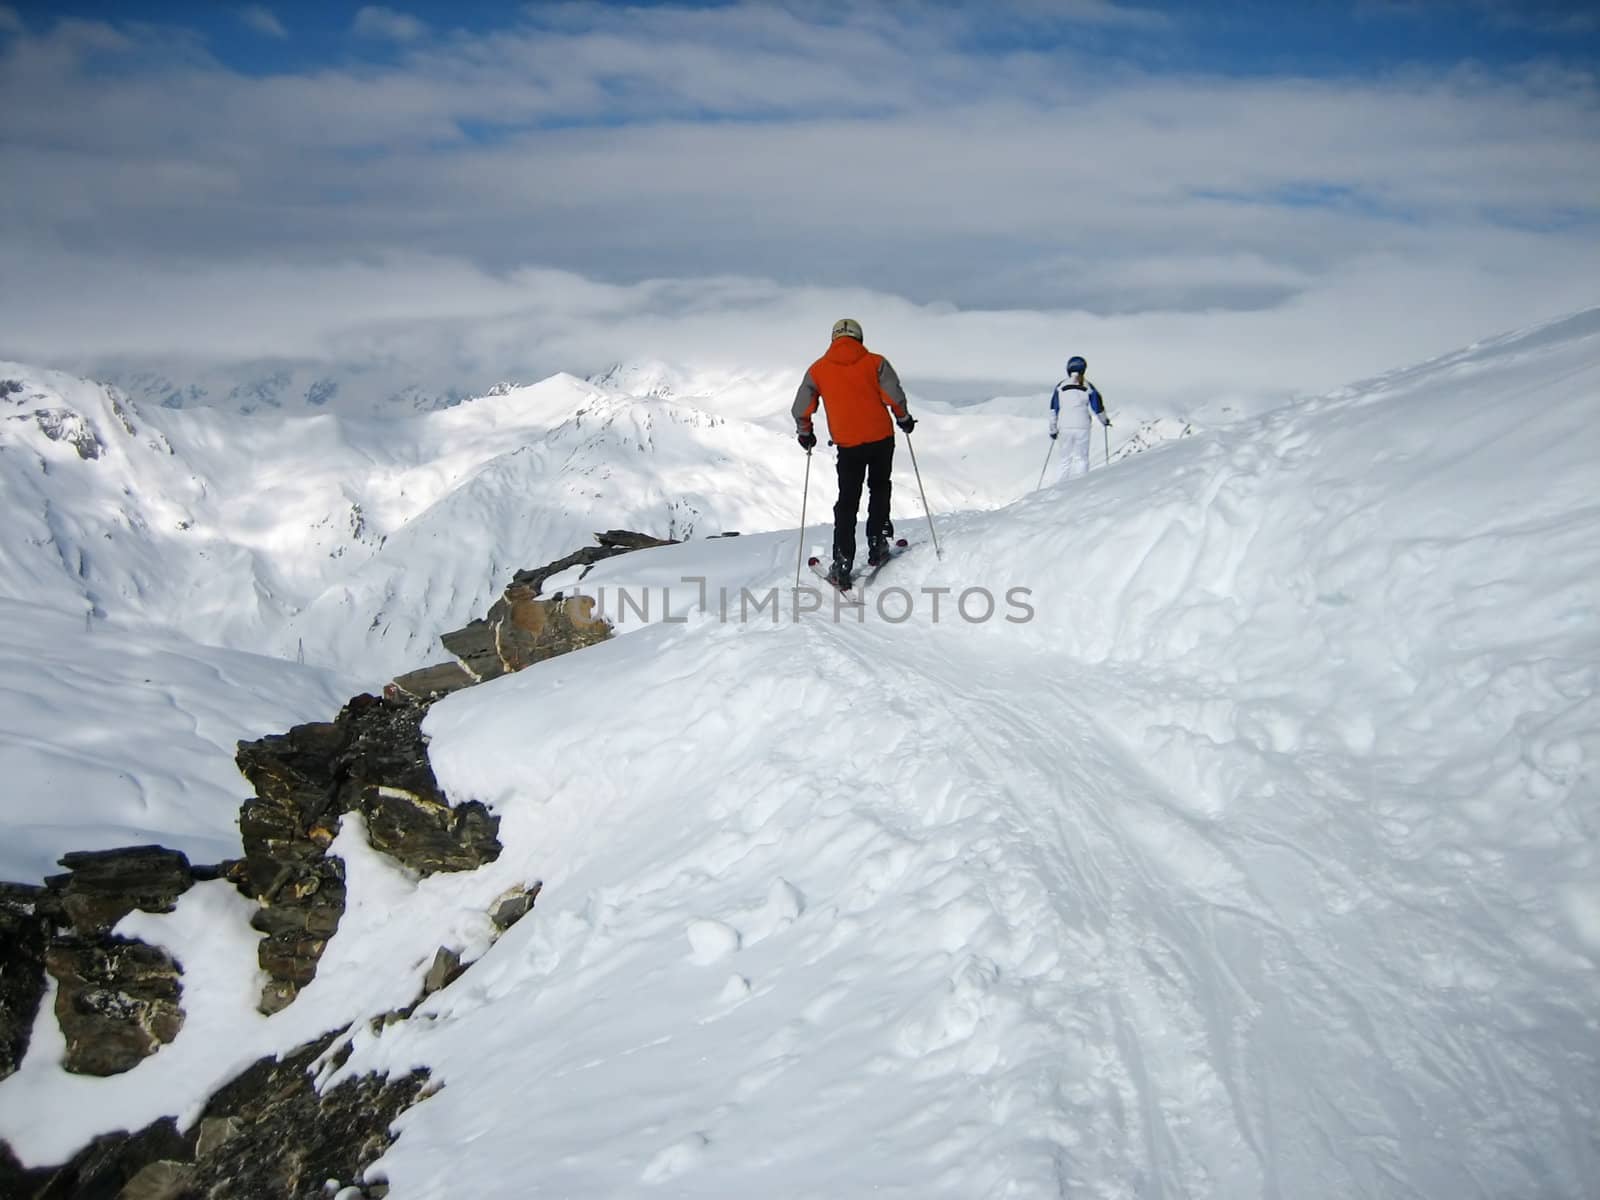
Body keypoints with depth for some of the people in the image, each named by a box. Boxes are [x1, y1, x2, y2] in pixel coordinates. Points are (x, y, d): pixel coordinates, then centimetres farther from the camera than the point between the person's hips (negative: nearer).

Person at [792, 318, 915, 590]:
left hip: (847, 444, 1)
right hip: (881, 438, 0)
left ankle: (842, 565, 2)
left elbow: (801, 409, 2)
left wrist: (805, 435, 18)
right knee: (879, 488, 23)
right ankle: (876, 544, 16)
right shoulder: (875, 362, -2)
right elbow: (895, 397, -11)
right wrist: (904, 419, 7)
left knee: (847, 501, 8)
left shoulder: (818, 369, 2)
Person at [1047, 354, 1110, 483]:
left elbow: (1053, 410, 5)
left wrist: (1053, 430, 13)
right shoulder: (1088, 387, 3)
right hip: (1082, 426, -1)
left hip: (1064, 427, 1)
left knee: (1065, 460, 10)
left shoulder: (1060, 386, 5)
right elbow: (1098, 407, 7)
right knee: (1081, 459, 6)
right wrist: (1105, 420, 26)